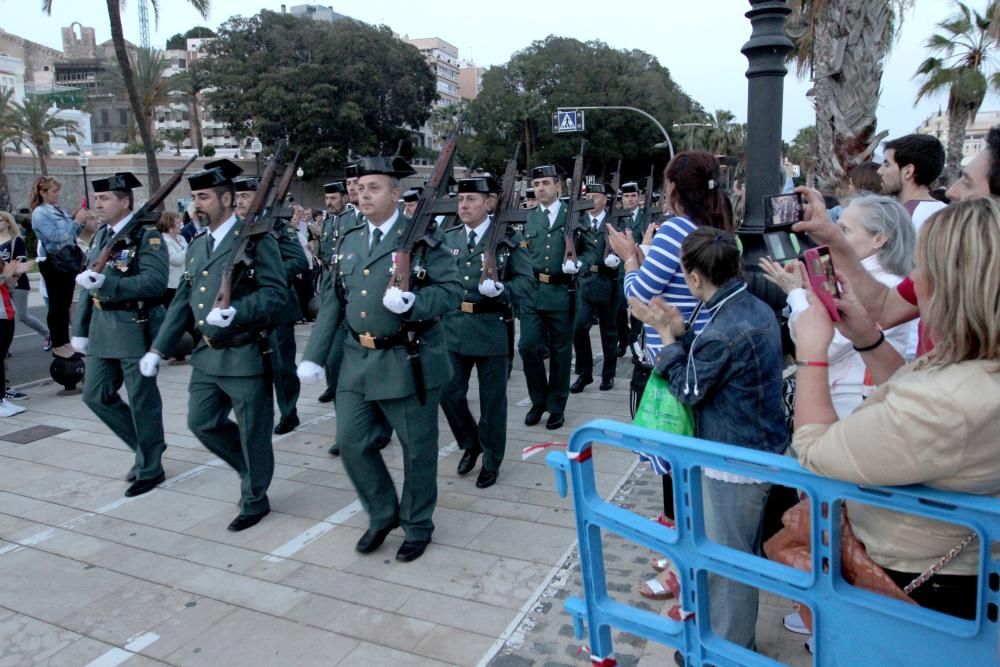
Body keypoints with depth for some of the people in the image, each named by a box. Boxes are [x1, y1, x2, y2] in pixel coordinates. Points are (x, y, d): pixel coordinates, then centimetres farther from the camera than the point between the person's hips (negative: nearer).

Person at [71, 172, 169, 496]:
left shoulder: (148, 235, -10)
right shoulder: (101, 236, 14)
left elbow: (155, 283, -23)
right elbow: (88, 285, 18)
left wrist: (107, 282, -28)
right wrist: (80, 329, 15)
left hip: (136, 329, -8)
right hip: (102, 329, 8)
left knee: (143, 400, 1)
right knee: (96, 396, 11)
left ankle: (150, 468, 16)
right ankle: (145, 446, 28)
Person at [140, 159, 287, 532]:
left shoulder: (255, 239, -11)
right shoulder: (196, 247, 13)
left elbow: (276, 293, -18)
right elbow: (182, 302, 15)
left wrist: (236, 313, -31)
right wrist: (158, 350, 11)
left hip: (246, 356, -7)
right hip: (208, 356, 8)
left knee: (252, 433, 5)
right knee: (202, 423, 13)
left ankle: (254, 499, 24)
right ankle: (252, 469, 35)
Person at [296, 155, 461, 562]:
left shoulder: (422, 238, -7)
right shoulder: (350, 241, 10)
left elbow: (452, 291, -11)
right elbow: (335, 301, 11)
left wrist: (412, 302, -30)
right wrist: (314, 355, 6)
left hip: (408, 361, -5)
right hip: (358, 359, 6)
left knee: (417, 447, 7)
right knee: (350, 441, 7)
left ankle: (417, 526, 27)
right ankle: (382, 514, 29)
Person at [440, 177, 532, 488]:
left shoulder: (507, 239, -5)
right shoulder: (448, 238, 6)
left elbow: (526, 280, -6)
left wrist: (500, 290, -24)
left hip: (491, 329, -4)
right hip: (454, 328, 4)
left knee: (492, 399, 7)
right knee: (449, 393, 6)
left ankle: (491, 461, 25)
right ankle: (470, 444, 32)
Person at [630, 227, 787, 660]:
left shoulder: (722, 332, -29)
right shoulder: (757, 308, 0)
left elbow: (688, 390, -14)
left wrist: (668, 337, -8)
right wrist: (680, 333, 1)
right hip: (761, 449, 10)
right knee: (744, 553, 25)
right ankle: (739, 635, 45)